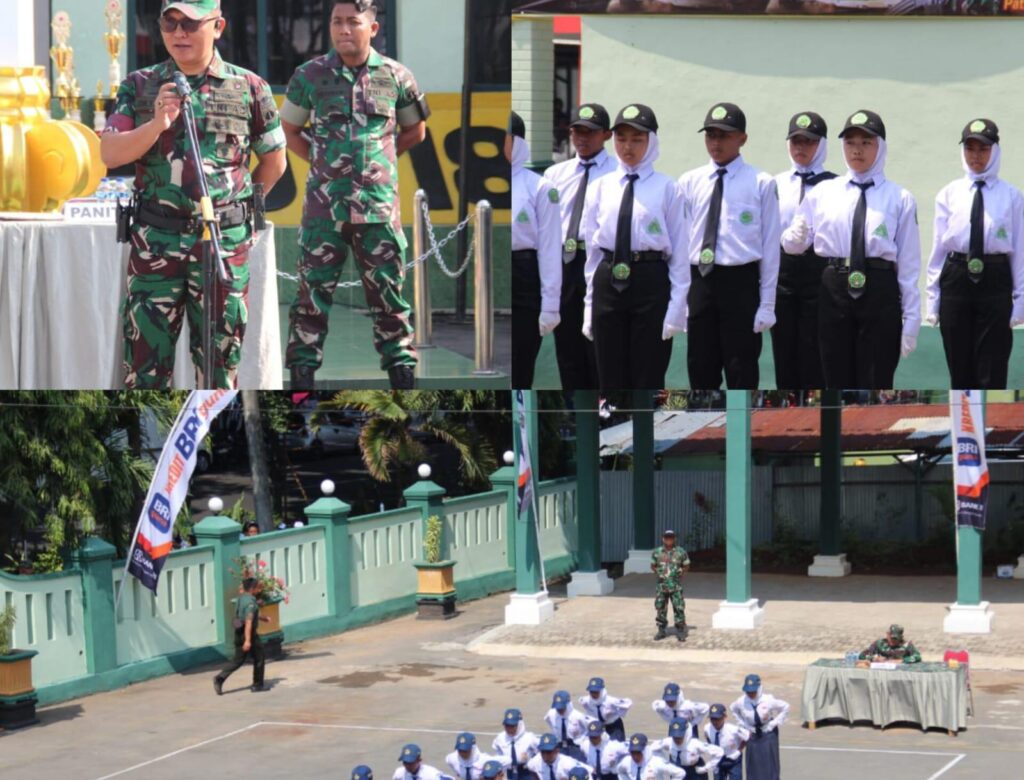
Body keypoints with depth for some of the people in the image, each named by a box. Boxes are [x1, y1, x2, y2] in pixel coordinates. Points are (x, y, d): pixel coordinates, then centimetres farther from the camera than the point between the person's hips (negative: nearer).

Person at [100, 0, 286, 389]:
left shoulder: (249, 88, 3)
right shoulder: (140, 86, 6)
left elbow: (274, 163, 11)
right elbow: (109, 153, -3)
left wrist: (237, 209, 10)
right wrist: (156, 124, -17)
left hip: (225, 243, -1)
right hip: (155, 240, 1)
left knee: (219, 361, 6)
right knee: (145, 359, 1)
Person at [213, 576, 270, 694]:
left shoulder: (240, 599, 10)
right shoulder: (250, 602, -19)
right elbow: (248, 621, -27)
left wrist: (263, 618, 37)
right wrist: (248, 640, -31)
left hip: (239, 634, 8)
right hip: (249, 634, -8)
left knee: (237, 660, 11)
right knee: (258, 658, 9)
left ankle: (220, 678, -5)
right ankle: (257, 685, 15)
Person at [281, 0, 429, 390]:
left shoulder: (396, 77, 2)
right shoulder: (310, 75, 1)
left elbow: (415, 130, 16)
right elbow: (289, 129, 13)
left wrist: (379, 159, 9)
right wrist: (321, 161, 4)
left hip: (380, 207, 0)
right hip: (324, 206, 0)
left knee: (389, 295, 6)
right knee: (313, 292, 1)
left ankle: (402, 372, 13)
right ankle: (303, 373, 7)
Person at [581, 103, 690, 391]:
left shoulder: (667, 189, -2)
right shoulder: (601, 187, 8)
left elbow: (679, 251, -2)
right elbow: (592, 248, 10)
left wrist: (676, 307, -7)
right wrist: (590, 301, 8)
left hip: (650, 281, -3)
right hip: (609, 282, 3)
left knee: (648, 378, 3)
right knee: (611, 377, 7)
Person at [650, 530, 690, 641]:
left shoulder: (681, 552, 2)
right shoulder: (657, 552, 6)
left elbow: (686, 565, 10)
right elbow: (653, 565, 16)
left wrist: (681, 572, -4)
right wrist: (656, 572, 1)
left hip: (676, 586, -2)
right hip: (661, 585, 2)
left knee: (679, 608, -5)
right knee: (660, 608, 5)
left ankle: (680, 632, 2)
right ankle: (661, 630, 16)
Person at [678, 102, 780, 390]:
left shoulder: (761, 184, -3)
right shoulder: (690, 182, 7)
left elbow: (770, 246, -3)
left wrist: (767, 303, -5)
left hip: (740, 282, -4)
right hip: (700, 281, 4)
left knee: (741, 371, 2)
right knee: (701, 367, 10)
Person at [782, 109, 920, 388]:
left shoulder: (900, 199, 3)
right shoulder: (822, 193, 8)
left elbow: (909, 264, 2)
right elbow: (793, 244, 9)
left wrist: (911, 320, -1)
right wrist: (796, 237, -16)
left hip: (880, 294, -2)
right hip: (834, 292, 2)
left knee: (876, 386, 1)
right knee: (838, 384, 7)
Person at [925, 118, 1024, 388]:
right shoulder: (949, 194, 5)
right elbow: (938, 247, 6)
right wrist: (932, 298, 5)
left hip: (995, 284, -2)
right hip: (956, 282, 2)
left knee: (992, 375, -1)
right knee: (960, 372, 8)